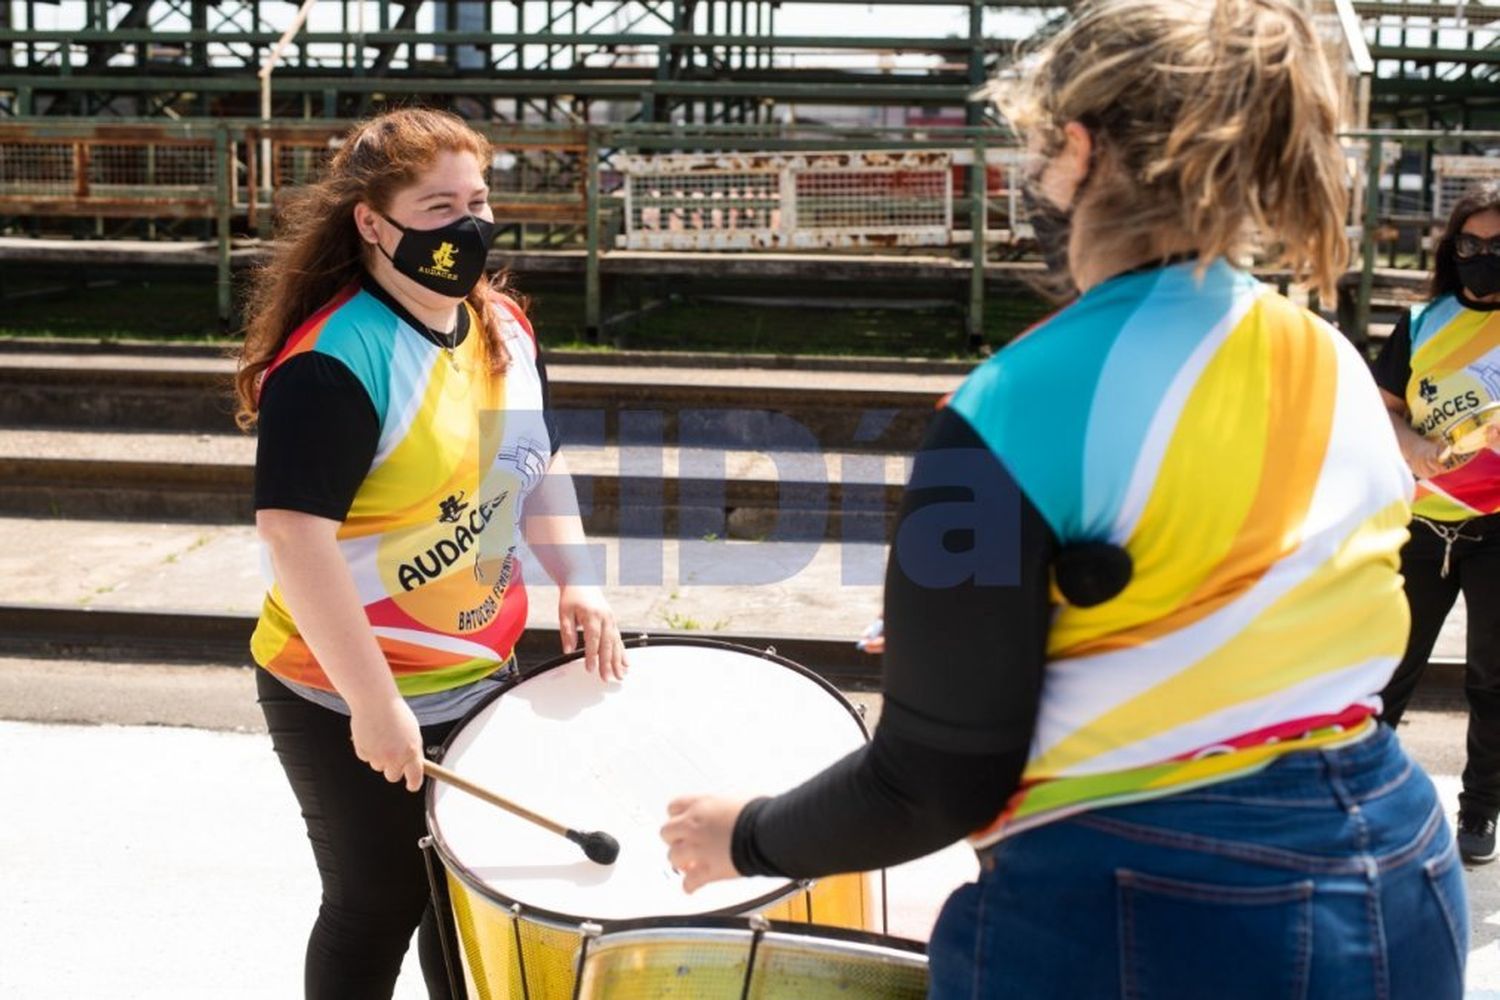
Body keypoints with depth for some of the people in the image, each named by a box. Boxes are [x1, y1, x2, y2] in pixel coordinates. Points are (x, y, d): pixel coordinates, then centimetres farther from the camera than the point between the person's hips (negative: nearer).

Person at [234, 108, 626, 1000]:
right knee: (377, 912, 10)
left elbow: (540, 463, 15)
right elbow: (294, 533, -29)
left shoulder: (503, 326, 3)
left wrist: (575, 580, 0)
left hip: (484, 676, 7)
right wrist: (373, 704, -28)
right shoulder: (333, 359, -24)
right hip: (347, 701, -7)